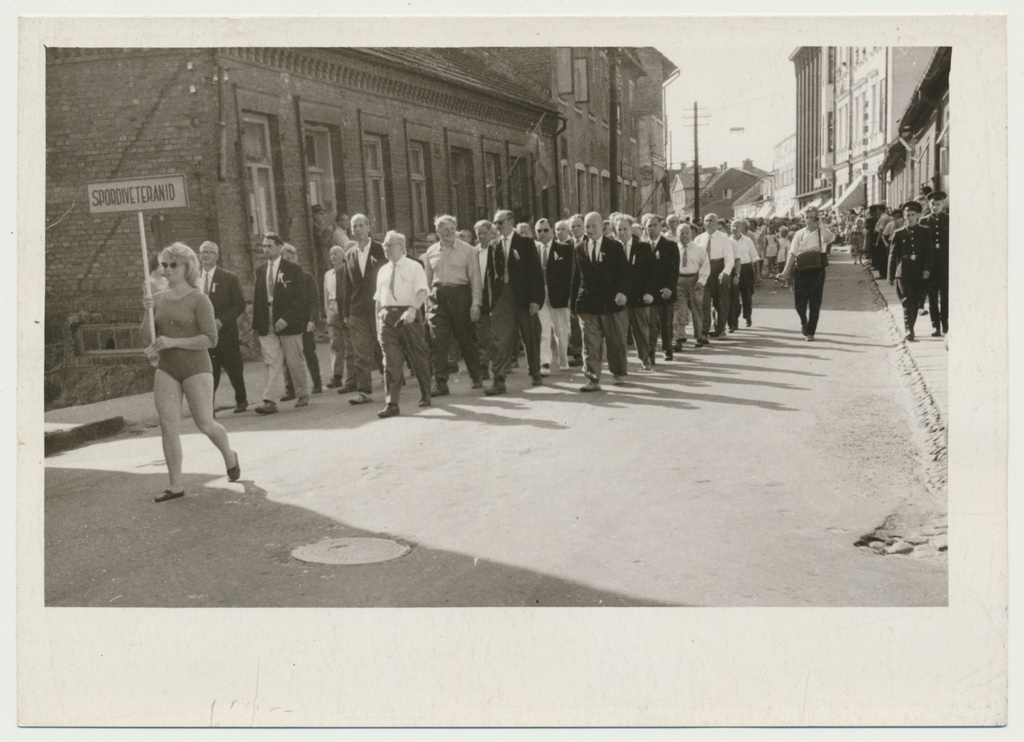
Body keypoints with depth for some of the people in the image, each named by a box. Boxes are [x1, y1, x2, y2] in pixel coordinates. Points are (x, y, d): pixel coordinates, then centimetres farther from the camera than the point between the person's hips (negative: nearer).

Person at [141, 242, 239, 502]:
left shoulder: (199, 299, -7)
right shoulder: (159, 299, 9)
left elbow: (210, 339, -13)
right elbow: (148, 338, 7)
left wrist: (173, 342, -19)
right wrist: (148, 313, -10)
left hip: (196, 368, -5)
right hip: (166, 369, 5)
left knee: (205, 424, -1)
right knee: (168, 426, -3)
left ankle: (229, 457, 30)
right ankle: (175, 486, 3)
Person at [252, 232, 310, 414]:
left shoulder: (293, 270, -3)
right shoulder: (260, 271, 11)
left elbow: (299, 298, -9)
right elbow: (257, 298, 12)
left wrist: (286, 318, -18)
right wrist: (256, 324, 5)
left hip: (288, 324, -3)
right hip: (267, 326, 3)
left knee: (295, 362, 7)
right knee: (272, 363, -4)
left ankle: (302, 395, 25)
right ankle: (270, 401, -10)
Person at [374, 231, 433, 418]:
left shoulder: (414, 267, 0)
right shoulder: (383, 271, 16)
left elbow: (422, 292, -12)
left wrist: (413, 309, -29)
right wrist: (378, 322, 12)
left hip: (409, 316, -3)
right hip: (387, 317, 3)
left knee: (418, 357, 8)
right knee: (391, 361, -5)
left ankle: (425, 396, 27)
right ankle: (391, 404, -8)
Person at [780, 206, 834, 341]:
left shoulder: (822, 232, 0)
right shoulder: (799, 234, 7)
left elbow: (831, 238, -24)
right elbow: (792, 253, 5)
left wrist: (818, 226, -27)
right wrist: (787, 269, -4)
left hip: (817, 272, -2)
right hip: (801, 271, 2)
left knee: (815, 304, -1)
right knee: (799, 302, 3)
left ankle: (810, 332, 9)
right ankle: (804, 322, 34)